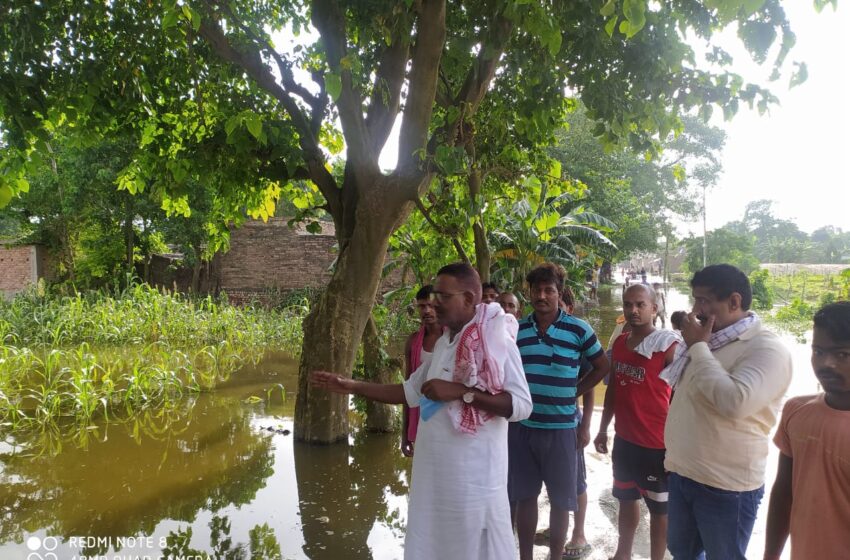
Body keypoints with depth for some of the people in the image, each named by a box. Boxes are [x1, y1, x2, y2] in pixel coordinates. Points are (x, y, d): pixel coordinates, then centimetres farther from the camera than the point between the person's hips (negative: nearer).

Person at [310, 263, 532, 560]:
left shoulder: (497, 342, -13)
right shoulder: (443, 344, 11)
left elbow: (521, 405, -20)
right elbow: (411, 392, 17)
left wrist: (461, 391, -23)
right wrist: (352, 386, 11)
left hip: (474, 474, -7)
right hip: (434, 469, 8)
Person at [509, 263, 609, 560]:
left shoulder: (579, 330, -6)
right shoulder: (515, 330, 2)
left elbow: (602, 366, 6)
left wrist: (573, 392, -2)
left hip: (560, 428, -2)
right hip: (521, 427, 2)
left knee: (561, 500, 9)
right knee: (524, 496, 13)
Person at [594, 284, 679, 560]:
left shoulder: (669, 345, -15)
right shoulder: (619, 343, 6)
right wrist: (603, 429, 15)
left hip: (656, 444, -7)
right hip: (624, 440, 7)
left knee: (659, 508, 9)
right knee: (626, 499, 22)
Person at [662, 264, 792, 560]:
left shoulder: (767, 348, -18)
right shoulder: (707, 340, 7)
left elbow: (734, 402, -32)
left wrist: (698, 347, -23)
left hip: (725, 487, -7)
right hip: (681, 474, 7)